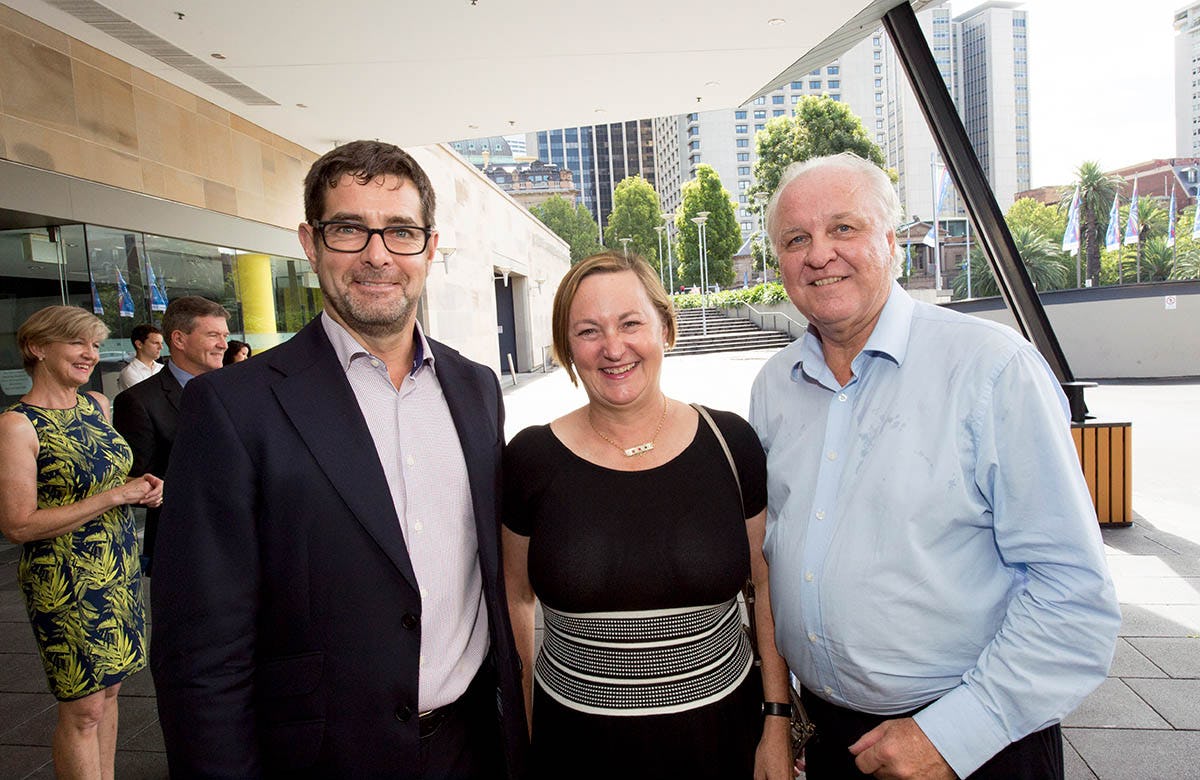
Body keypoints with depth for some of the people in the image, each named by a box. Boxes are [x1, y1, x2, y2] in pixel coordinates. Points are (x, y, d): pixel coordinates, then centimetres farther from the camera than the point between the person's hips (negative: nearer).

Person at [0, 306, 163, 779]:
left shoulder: (97, 405, 6)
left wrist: (142, 487, -1)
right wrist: (116, 495, -19)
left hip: (120, 573, 6)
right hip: (67, 581, -6)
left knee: (108, 690, 16)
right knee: (83, 709, 4)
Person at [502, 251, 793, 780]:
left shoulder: (730, 443, -8)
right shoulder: (531, 458, -9)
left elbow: (768, 585, -1)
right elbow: (515, 596, 3)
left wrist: (778, 725, -1)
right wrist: (521, 730, 5)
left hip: (721, 732, 1)